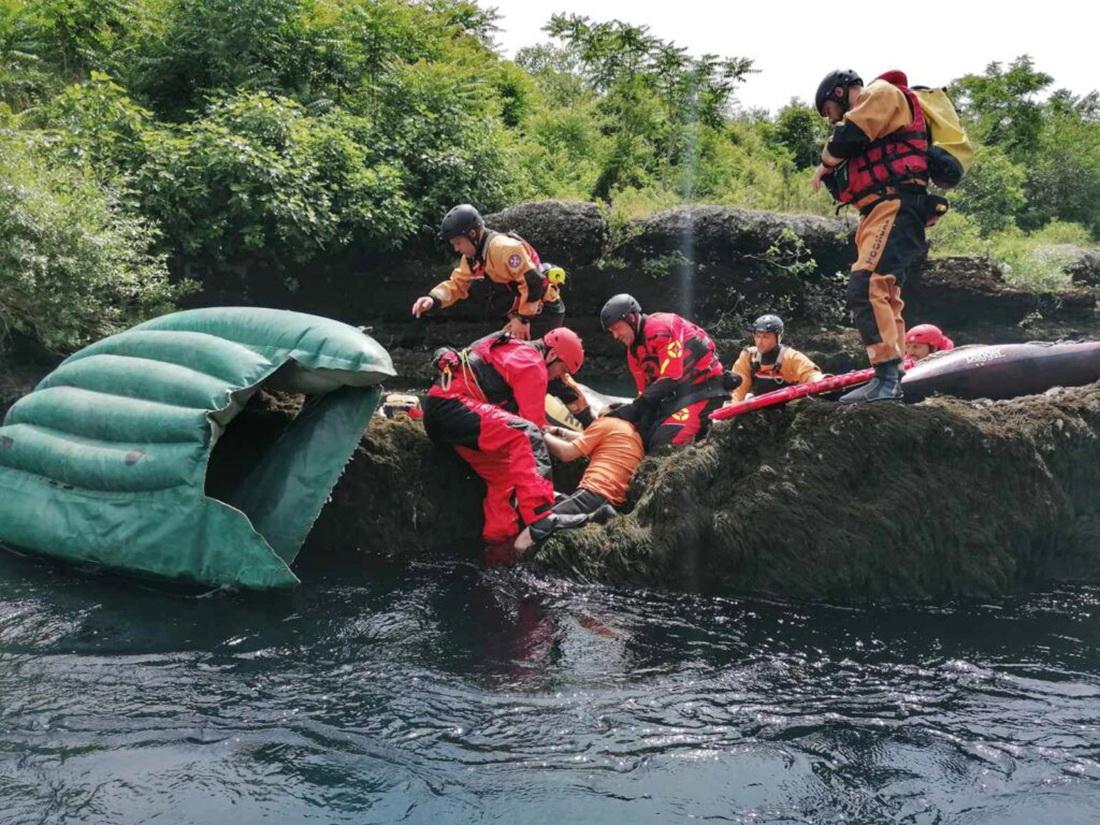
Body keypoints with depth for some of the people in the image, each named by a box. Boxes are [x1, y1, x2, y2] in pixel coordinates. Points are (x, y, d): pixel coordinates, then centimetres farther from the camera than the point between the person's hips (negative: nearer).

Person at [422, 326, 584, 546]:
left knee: (501, 473, 16)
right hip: (453, 404, -11)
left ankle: (499, 538, 14)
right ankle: (539, 519, -36)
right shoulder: (533, 364, -4)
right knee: (526, 436, -26)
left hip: (437, 409, 11)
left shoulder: (517, 352, 26)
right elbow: (532, 423, -7)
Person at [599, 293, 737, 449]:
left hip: (705, 387, -10)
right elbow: (646, 390, 17)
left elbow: (671, 377, -22)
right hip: (678, 393, 10)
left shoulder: (661, 327, -14)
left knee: (665, 442, -26)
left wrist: (634, 408, -24)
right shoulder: (634, 352, 15)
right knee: (645, 438, -4)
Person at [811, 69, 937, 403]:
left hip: (894, 207, -11)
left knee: (865, 288, -24)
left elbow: (848, 135, -12)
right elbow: (854, 185, 29)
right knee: (884, 296, 12)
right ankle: (891, 381, 17)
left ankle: (887, 377, -30)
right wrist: (831, 177, 13)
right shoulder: (871, 114, 32)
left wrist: (825, 164, 5)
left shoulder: (881, 93, 3)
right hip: (880, 213, 11)